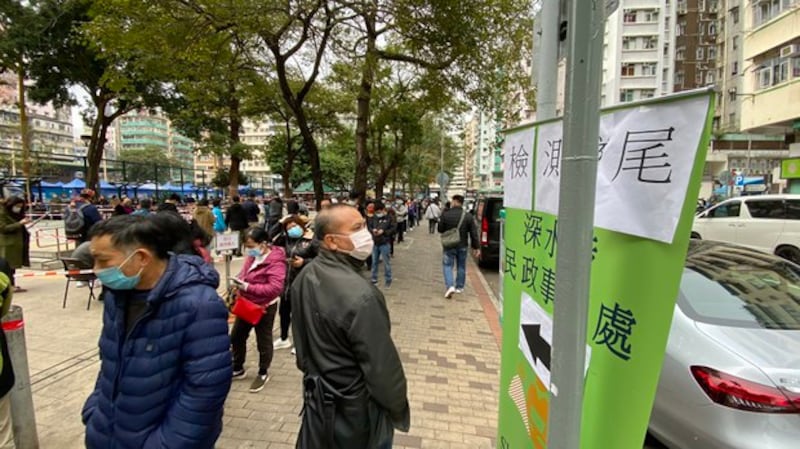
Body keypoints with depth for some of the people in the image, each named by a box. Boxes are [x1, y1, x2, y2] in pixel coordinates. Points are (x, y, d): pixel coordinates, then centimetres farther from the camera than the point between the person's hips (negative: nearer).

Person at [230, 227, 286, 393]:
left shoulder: (275, 262, -26)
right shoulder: (252, 256, -2)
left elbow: (275, 288, -33)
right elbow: (245, 273, 13)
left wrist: (248, 287, -33)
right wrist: (239, 282, -11)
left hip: (264, 308, -8)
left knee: (263, 342, 10)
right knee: (236, 337, 19)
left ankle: (263, 374, 31)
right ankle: (238, 369, 39)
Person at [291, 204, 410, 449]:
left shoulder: (304, 278, -5)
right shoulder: (360, 295, -32)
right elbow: (382, 368, -24)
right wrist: (399, 410, -8)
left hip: (317, 397, 7)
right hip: (356, 410, -7)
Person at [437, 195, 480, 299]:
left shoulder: (446, 214, -10)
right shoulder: (468, 216, -5)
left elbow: (440, 229, -2)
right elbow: (474, 233, -4)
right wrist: (476, 247, 2)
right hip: (463, 245, 2)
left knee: (447, 265, 6)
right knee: (461, 266, 16)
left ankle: (449, 286, -12)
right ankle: (459, 287, 25)